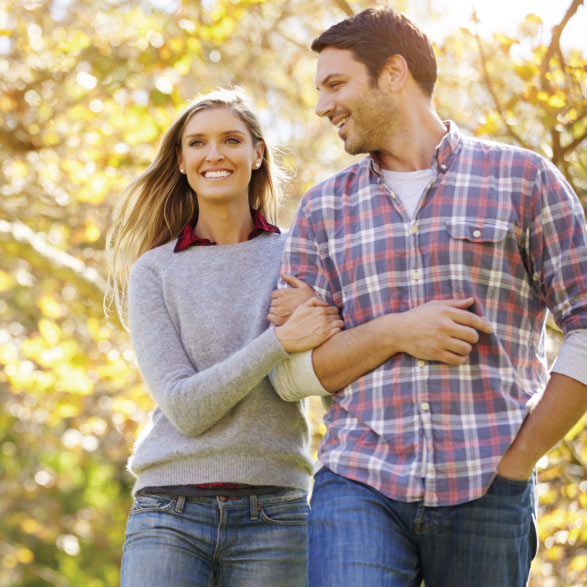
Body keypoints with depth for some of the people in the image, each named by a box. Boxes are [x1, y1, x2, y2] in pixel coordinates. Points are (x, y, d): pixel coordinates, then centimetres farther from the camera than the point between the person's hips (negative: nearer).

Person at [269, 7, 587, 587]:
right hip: (358, 481, 2)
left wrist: (519, 459, -4)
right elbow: (291, 371, 10)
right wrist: (395, 333, -7)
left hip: (485, 494, -1)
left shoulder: (522, 178, 5)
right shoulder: (323, 208, 14)